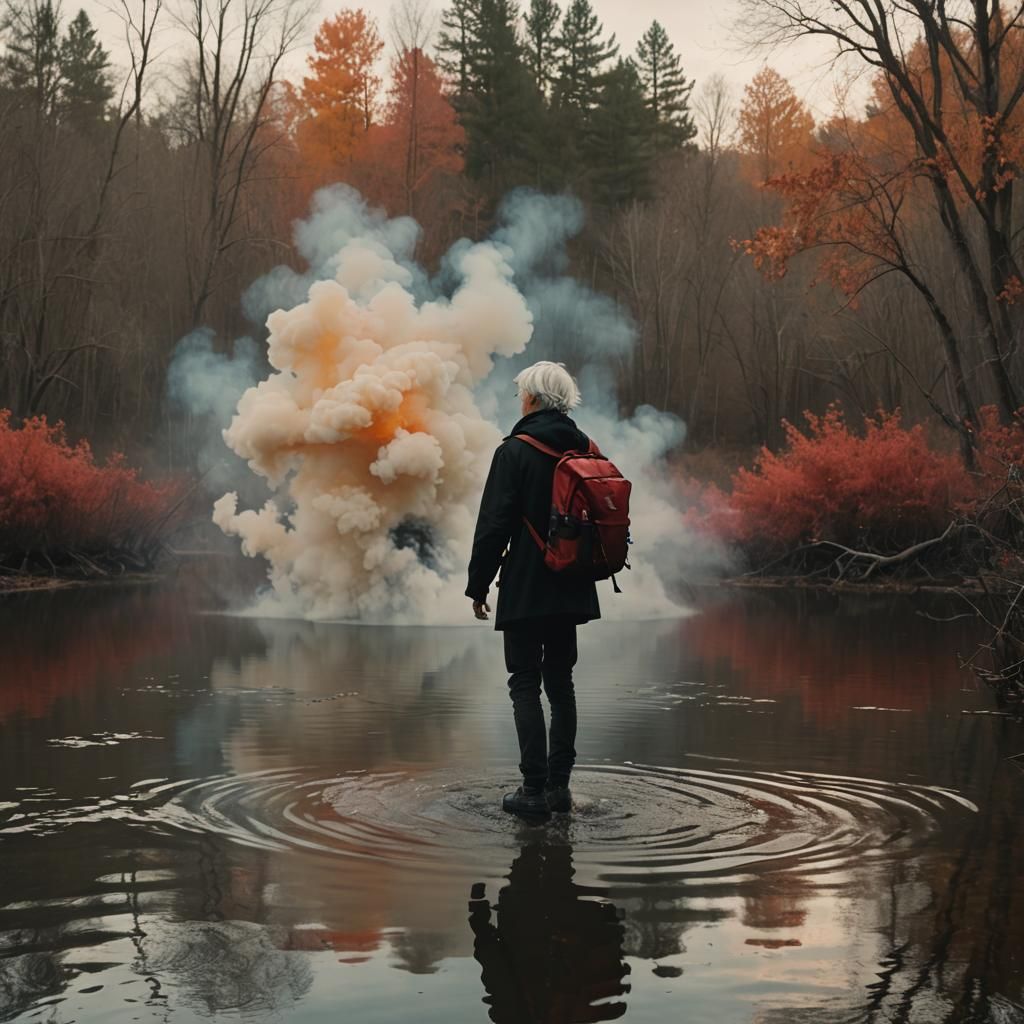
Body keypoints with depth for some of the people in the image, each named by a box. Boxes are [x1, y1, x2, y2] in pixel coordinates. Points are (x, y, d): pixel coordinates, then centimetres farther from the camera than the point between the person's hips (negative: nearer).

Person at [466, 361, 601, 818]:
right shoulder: (586, 450, 8)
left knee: (526, 684, -1)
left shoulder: (515, 451, -11)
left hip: (525, 589, -6)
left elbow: (494, 523, -12)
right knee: (560, 681, 13)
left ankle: (535, 789, -3)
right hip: (571, 588, 6)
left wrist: (479, 585, -4)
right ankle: (559, 784, 15)